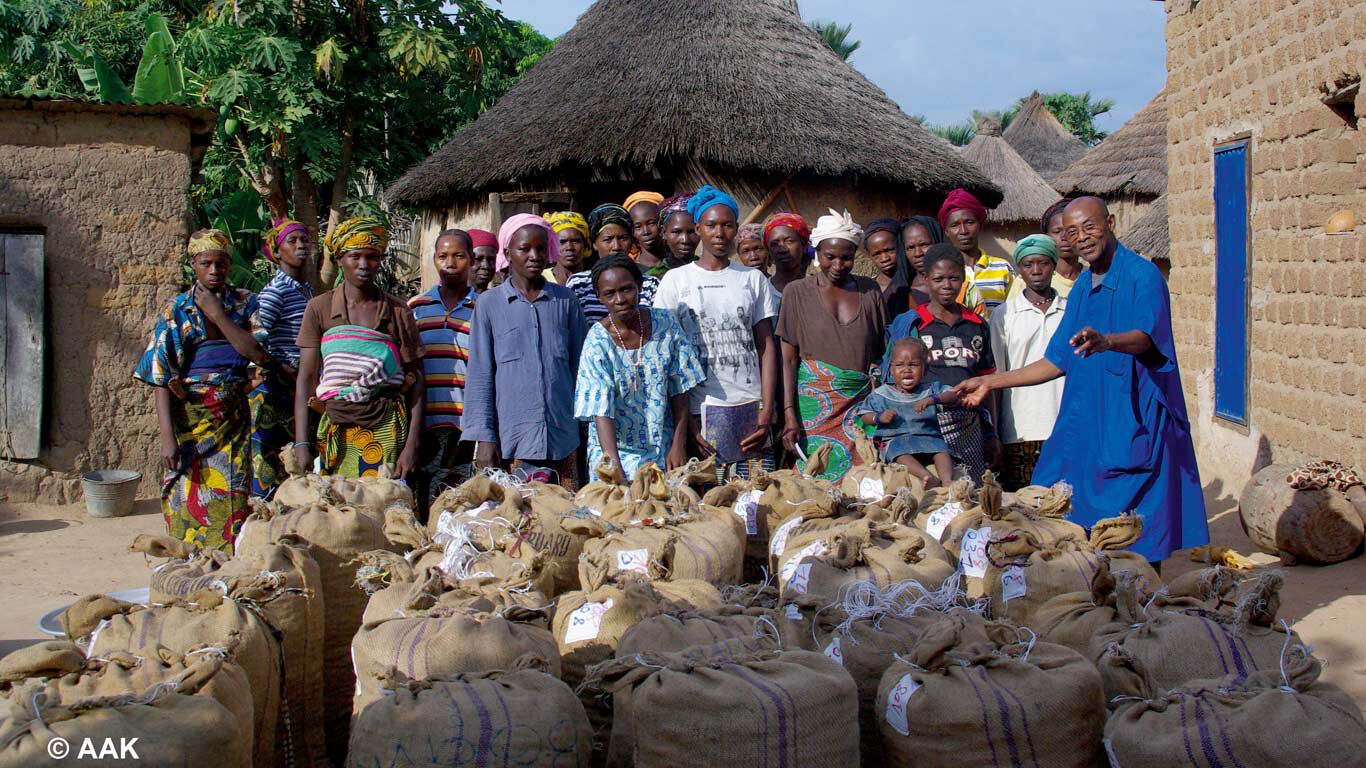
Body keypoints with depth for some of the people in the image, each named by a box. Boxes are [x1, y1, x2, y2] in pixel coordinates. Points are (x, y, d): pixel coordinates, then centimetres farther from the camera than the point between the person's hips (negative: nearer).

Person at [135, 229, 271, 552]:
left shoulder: (246, 303, 7)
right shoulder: (177, 310, 3)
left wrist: (218, 314, -10)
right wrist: (168, 437, -12)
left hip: (236, 420, 1)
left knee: (233, 506, -3)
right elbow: (161, 379, -3)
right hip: (191, 420, -1)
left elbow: (260, 354, -9)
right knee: (190, 505, -2)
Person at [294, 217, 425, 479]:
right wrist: (301, 443, -6)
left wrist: (412, 445, -6)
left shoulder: (398, 311, 6)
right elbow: (306, 379, 2)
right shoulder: (319, 308, 6)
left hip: (388, 429, 0)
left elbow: (417, 382, 3)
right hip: (337, 427, 1)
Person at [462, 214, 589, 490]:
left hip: (564, 435, 2)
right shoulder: (489, 304, 4)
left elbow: (580, 365, 13)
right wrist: (484, 437, -1)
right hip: (514, 434, -1)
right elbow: (480, 374, 4)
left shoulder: (565, 300, 8)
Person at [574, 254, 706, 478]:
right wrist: (615, 465, -32)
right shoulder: (597, 342, -13)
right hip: (615, 450, -2)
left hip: (663, 451, 2)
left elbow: (680, 392, 1)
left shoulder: (666, 323, -4)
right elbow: (601, 411, -21)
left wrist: (679, 445, -4)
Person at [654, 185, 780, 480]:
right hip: (700, 413, -1)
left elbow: (766, 347, 8)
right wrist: (685, 419, -5)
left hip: (751, 411, 1)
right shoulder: (676, 279, 7)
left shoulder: (754, 279, 12)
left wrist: (767, 411, -4)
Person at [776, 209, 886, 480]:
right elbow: (788, 359, 1)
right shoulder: (797, 292, 4)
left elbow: (883, 352, 12)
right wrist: (789, 415, -8)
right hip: (814, 404, -2)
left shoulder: (870, 290, 10)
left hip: (863, 404, 2)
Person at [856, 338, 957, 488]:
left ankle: (947, 481, -43)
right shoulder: (882, 394, 9)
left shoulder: (931, 389, 10)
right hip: (895, 439, -2)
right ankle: (925, 476, -55)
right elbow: (864, 415, 11)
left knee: (941, 450, -28)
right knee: (900, 452, -36)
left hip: (927, 437, 2)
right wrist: (879, 417, -12)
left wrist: (933, 399, -23)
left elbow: (954, 397, -4)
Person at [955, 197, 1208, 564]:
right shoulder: (1082, 286, 16)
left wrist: (1106, 342, -48)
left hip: (1133, 427, -7)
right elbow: (1058, 361, 22)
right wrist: (990, 383, 21)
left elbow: (1146, 336, -26)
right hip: (1084, 424, 8)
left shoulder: (1142, 275, -7)